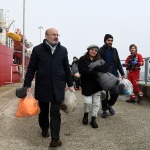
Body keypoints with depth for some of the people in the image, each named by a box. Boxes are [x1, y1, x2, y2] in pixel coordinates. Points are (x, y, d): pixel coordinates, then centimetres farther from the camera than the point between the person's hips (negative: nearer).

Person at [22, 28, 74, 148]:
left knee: (55, 113, -1)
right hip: (42, 86, 0)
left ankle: (55, 138, 3)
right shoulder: (37, 49, -1)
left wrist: (70, 84, 10)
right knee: (44, 110, 16)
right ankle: (44, 129, 39)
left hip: (58, 87, 1)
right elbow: (31, 68, 0)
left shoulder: (63, 50, 5)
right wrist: (27, 85, -5)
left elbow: (67, 68, 11)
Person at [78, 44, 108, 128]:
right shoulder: (83, 59, -1)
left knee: (96, 102, 5)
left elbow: (104, 70, -2)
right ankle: (86, 114, 25)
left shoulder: (99, 60, 10)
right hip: (86, 84, -3)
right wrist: (92, 72, -23)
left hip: (97, 84, 4)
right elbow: (81, 70, -14)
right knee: (88, 101, -6)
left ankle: (93, 119, 20)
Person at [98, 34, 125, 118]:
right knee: (105, 95, 4)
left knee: (116, 92, -4)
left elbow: (118, 63, 12)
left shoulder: (114, 50, 10)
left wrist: (122, 73, 7)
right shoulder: (100, 51, -4)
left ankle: (109, 105, 23)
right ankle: (104, 110, 23)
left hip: (114, 75, 4)